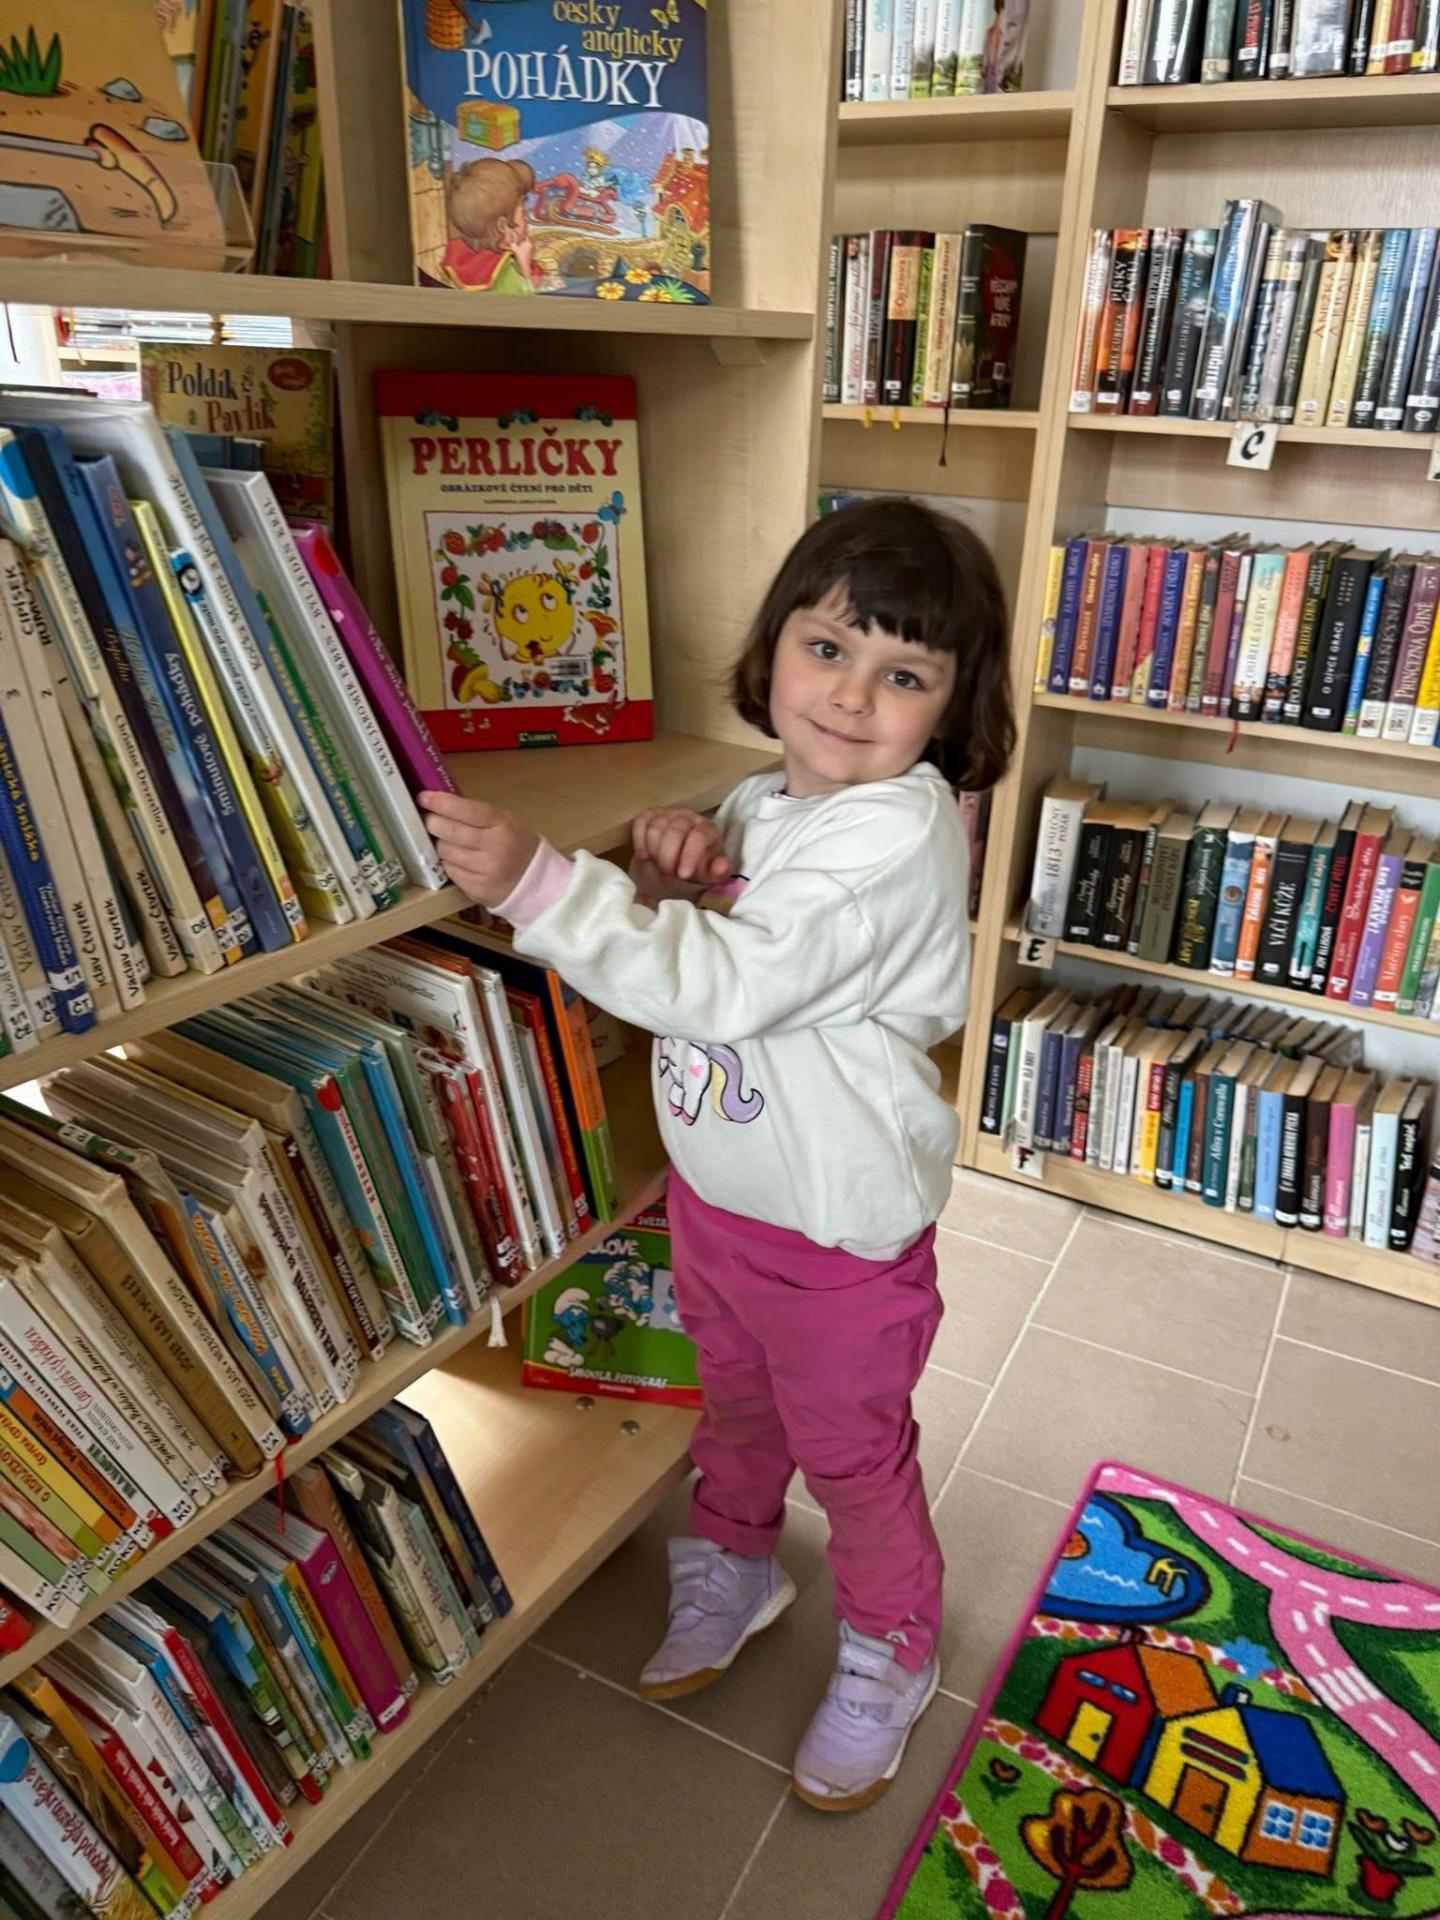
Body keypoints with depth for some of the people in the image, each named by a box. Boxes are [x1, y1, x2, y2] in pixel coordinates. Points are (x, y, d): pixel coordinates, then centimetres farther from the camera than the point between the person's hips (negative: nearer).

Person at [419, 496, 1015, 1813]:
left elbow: (727, 984, -35)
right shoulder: (760, 800, 0)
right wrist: (671, 870, -15)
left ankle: (889, 1656, 44)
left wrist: (538, 883, -40)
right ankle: (732, 1567, 56)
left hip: (838, 1227, -7)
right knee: (736, 1403, 29)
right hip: (714, 1186, 7)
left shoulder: (898, 833, -27)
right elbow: (680, 953, 7)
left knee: (852, 1454, 16)